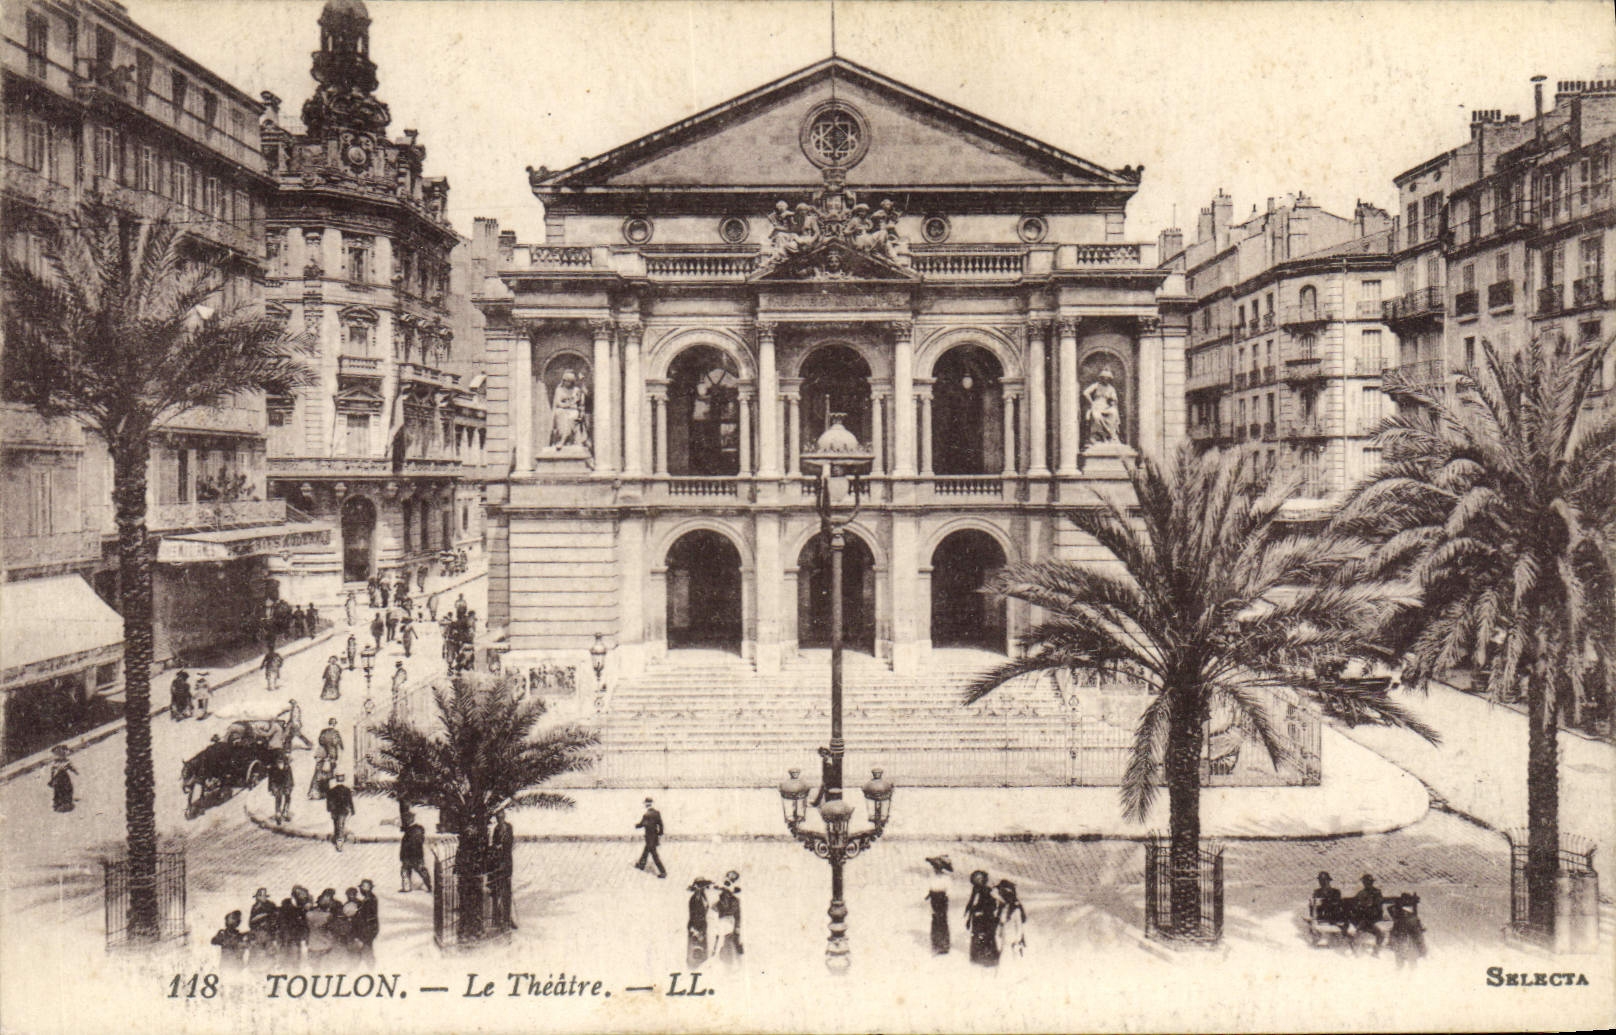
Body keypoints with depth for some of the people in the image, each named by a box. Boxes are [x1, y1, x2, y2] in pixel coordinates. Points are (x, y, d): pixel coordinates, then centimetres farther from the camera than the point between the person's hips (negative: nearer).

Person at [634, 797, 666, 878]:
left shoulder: (646, 815, -23)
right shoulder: (657, 813, -4)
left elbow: (641, 824, -11)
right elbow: (660, 824, 2)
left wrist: (635, 826, 11)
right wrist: (660, 834, 13)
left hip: (649, 837, -7)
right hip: (655, 836, 7)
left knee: (654, 854, 0)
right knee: (646, 850, 27)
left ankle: (663, 871, 0)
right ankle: (641, 864, 46)